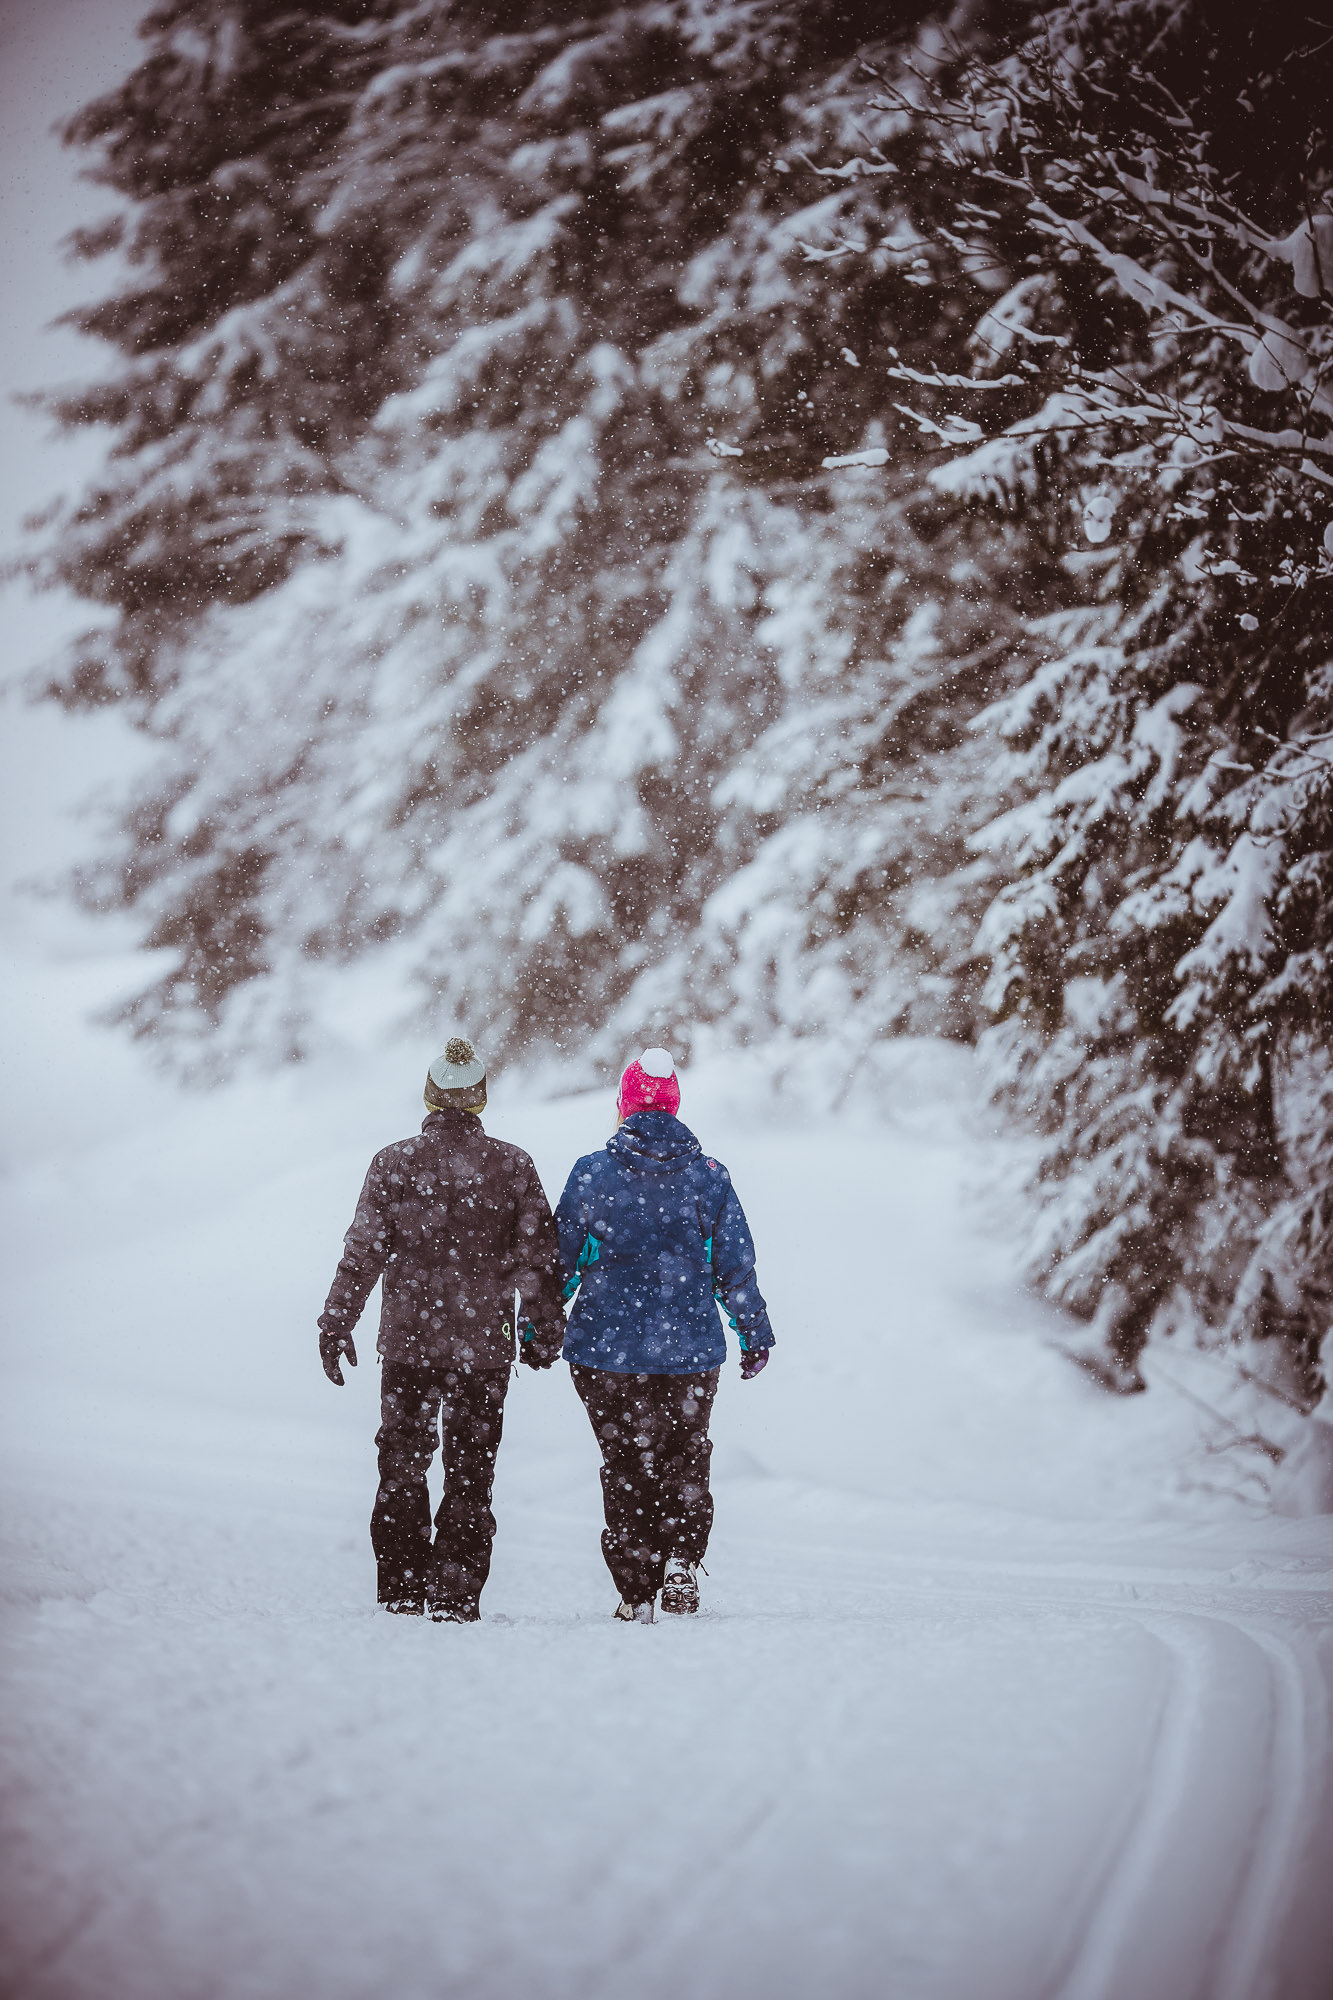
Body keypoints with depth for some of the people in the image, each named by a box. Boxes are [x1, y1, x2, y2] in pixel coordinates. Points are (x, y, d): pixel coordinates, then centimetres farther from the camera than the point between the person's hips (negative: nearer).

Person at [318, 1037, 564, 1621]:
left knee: (402, 1466, 13)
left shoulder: (394, 1162, -3)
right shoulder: (513, 1166, -2)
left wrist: (336, 1326, 4)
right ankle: (456, 1596, 4)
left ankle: (402, 1589, 12)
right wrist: (545, 1330, 12)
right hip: (484, 1343, 0)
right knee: (471, 1473, 7)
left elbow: (362, 1253, -4)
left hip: (408, 1342, 0)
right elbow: (539, 1256, 1)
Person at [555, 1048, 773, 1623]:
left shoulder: (591, 1174, -5)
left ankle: (635, 1592, 7)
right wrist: (755, 1334, 13)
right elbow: (735, 1265, 2)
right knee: (684, 1458, 16)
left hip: (606, 1348, -1)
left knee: (624, 1466, 9)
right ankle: (681, 1561, -3)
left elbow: (560, 1258, 0)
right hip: (691, 1349, 1)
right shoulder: (709, 1176, -2)